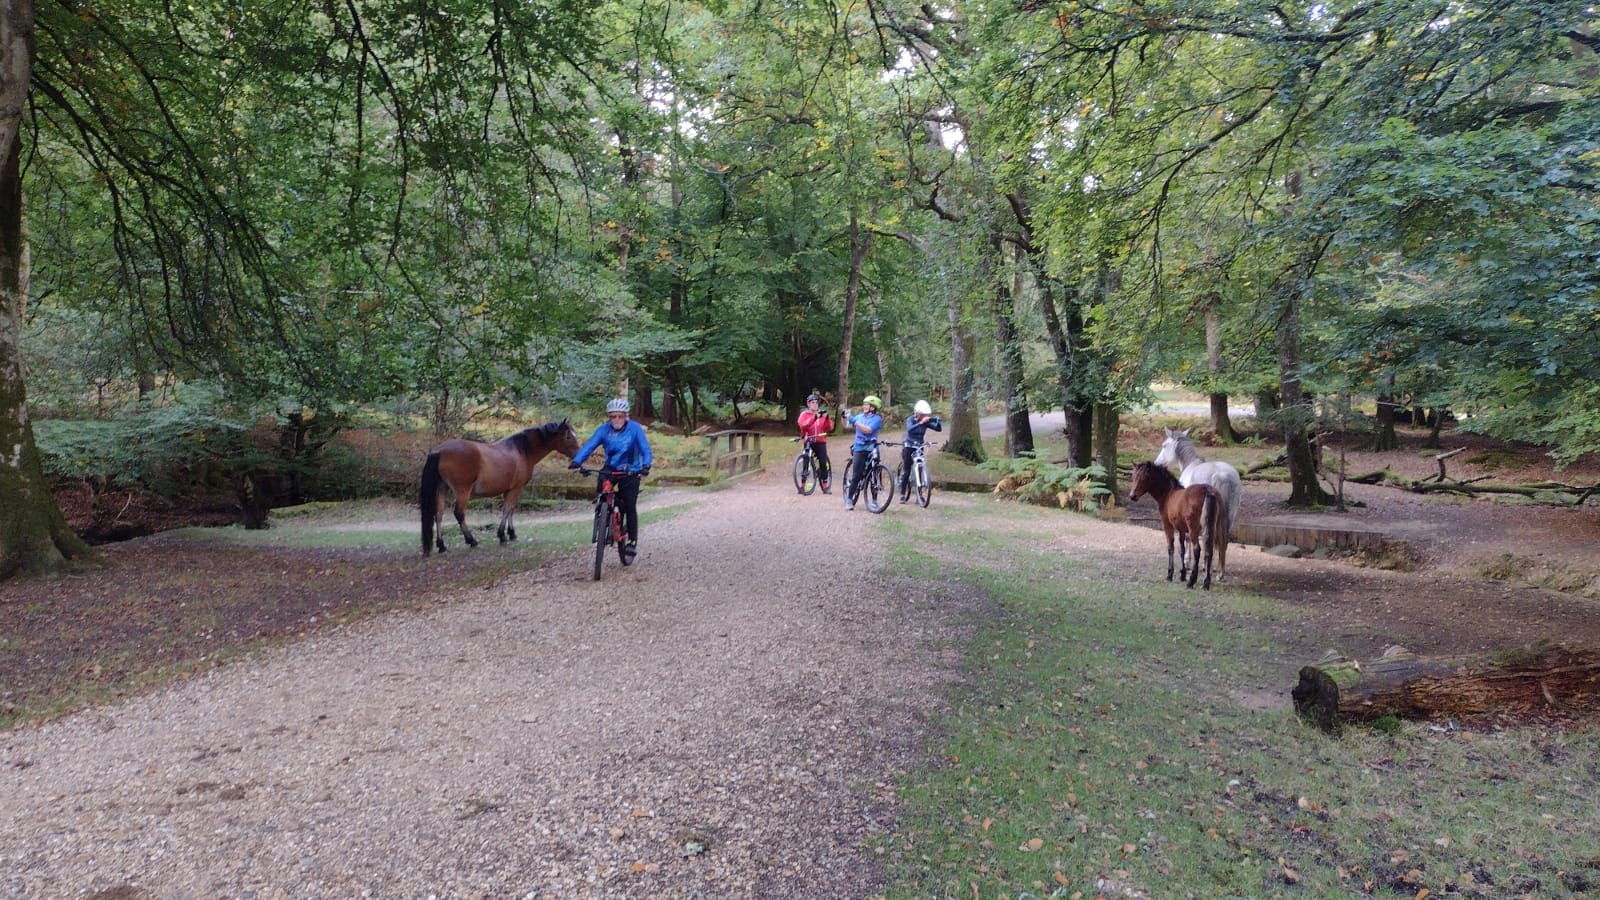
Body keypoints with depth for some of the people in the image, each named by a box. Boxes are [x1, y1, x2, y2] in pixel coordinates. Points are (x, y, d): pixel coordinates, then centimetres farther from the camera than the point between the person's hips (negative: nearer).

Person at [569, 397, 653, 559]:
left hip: (631, 471, -2)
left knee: (630, 507, -5)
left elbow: (645, 448, -24)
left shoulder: (635, 428, -17)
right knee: (600, 490, -23)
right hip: (611, 468, 3)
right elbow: (589, 445, -20)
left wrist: (646, 465, -43)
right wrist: (576, 461, -37)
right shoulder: (604, 429, -11)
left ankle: (632, 541, 8)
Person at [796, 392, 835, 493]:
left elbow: (829, 428, 1)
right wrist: (815, 417, -30)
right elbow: (803, 425, -19)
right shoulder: (804, 414, 2)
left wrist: (827, 418, -17)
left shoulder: (822, 414, 9)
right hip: (808, 442, -1)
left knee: (823, 463, -4)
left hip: (820, 442, 1)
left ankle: (826, 486, 4)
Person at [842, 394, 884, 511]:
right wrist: (846, 417, 2)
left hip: (871, 449, -2)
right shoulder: (860, 416, 9)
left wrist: (855, 421, -22)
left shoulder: (877, 418, -3)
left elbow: (868, 430, -19)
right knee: (857, 475, -5)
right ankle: (849, 499, 2)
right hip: (859, 449, 2)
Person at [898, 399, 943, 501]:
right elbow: (909, 429, -35)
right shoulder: (910, 420, -14)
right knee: (906, 472, -4)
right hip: (908, 447, -4)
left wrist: (938, 420, -28)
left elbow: (938, 429, -8)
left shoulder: (926, 422, -3)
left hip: (919, 448, 4)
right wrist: (921, 422, -47)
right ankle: (902, 494, 5)